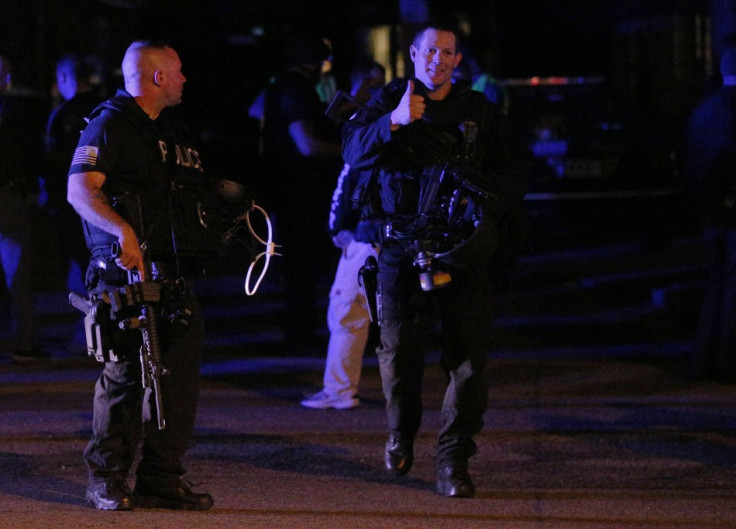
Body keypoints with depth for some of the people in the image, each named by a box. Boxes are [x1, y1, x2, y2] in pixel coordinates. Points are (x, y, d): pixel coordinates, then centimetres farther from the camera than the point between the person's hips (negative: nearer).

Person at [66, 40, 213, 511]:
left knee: (180, 375, 4)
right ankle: (107, 482, 2)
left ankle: (162, 479, 11)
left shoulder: (171, 130, 21)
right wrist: (123, 230, -31)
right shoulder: (110, 125, -6)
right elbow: (80, 190, -18)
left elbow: (198, 186, 31)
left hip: (172, 274, 8)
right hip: (127, 273, -8)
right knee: (125, 374, -7)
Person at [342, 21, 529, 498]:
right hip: (402, 244, -1)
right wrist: (394, 122, -27)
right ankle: (401, 433, 29)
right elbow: (355, 151, -11)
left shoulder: (481, 112, 11)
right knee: (398, 350, 2)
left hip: (463, 247, 1)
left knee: (467, 357, -6)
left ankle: (454, 459, 0)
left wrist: (486, 198, -7)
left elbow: (517, 168, 12)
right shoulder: (389, 103, 5)